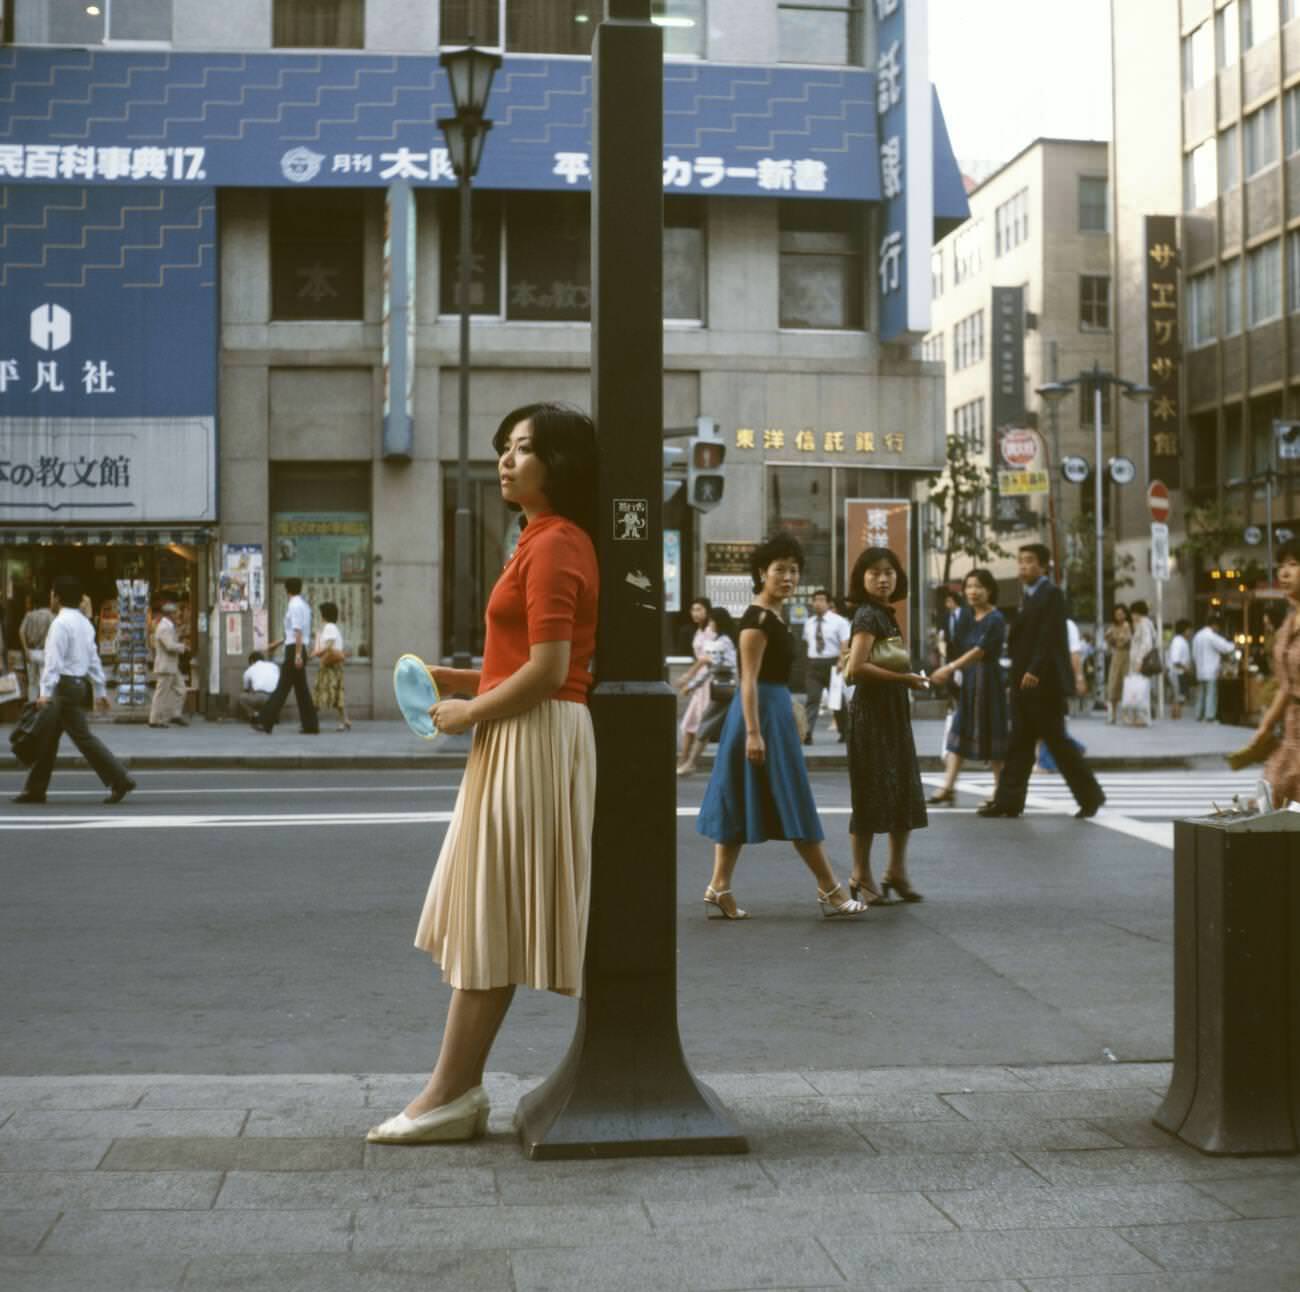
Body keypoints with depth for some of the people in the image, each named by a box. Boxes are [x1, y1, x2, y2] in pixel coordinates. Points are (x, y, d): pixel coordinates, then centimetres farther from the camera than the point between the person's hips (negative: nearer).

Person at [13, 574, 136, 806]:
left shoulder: (61, 623, -14)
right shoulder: (84, 622, 15)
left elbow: (54, 660, -21)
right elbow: (94, 659, 17)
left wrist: (45, 692, -24)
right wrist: (100, 691, 19)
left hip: (65, 685, -10)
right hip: (80, 684, 10)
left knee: (83, 736, -8)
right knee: (48, 738, 12)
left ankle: (119, 780, -10)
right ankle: (35, 789, 16)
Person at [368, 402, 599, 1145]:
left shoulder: (554, 546, -14)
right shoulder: (548, 542, 18)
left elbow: (547, 671, -21)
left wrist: (469, 713, -11)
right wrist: (459, 681, 11)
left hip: (532, 744, -10)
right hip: (521, 743, 10)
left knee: (488, 920, -5)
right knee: (488, 921, 10)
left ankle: (454, 1095, 2)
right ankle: (459, 1092, 15)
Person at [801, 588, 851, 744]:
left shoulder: (839, 622, -5)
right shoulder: (809, 623, 9)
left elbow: (846, 644, -14)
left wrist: (841, 662, -28)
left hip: (832, 664, -3)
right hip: (813, 664, 3)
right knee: (811, 698, -9)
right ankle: (806, 734, -16)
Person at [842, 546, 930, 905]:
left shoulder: (887, 615, 15)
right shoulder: (867, 615, -11)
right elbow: (857, 668, -22)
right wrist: (904, 678, -17)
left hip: (894, 711, 9)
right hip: (871, 711, -9)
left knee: (904, 792, 10)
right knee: (872, 792, -4)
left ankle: (896, 871, 20)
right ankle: (861, 877, 4)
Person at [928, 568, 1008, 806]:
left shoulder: (995, 619, -12)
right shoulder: (967, 617, 11)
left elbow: (980, 651, -23)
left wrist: (950, 668, -30)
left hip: (988, 679, -7)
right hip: (967, 679, 7)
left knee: (991, 731, -1)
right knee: (959, 731, 4)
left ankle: (1000, 790, 9)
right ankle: (948, 786, 4)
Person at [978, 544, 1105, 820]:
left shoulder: (1052, 594, -9)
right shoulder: (1028, 596, 18)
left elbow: (1049, 637, -19)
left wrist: (1034, 671, -26)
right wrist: (1019, 673, 10)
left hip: (1044, 682, -8)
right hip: (1024, 682, 8)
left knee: (1057, 741, -2)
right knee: (1019, 743, 5)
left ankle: (1090, 796, 10)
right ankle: (1008, 801, 5)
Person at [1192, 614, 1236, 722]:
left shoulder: (1197, 636, 12)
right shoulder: (1212, 636, -13)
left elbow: (1194, 654, 16)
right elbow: (1226, 647, -14)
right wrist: (1235, 646, 4)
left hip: (1200, 671, 8)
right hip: (1211, 671, -8)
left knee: (1201, 693, 12)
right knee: (1211, 693, -6)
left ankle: (1199, 715, 14)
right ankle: (1210, 716, -8)